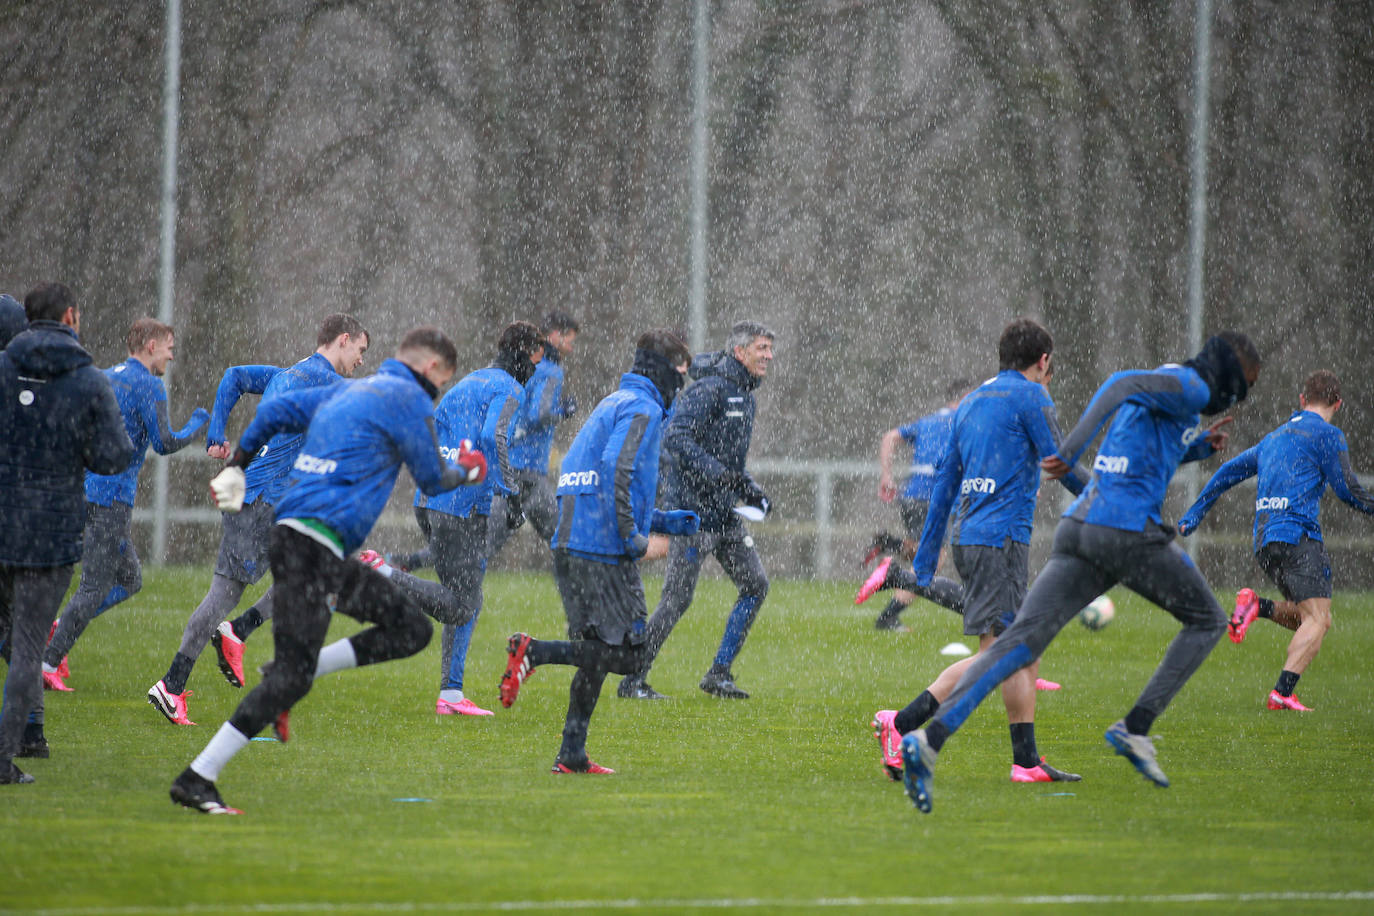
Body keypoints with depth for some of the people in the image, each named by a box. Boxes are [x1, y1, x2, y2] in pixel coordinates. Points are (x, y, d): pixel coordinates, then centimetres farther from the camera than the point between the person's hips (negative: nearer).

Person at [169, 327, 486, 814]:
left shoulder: (346, 391, 20)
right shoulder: (409, 399, -4)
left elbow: (275, 410, 20)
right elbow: (432, 480, 5)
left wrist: (236, 467, 27)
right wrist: (466, 472, 25)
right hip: (312, 547, -10)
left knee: (412, 629, 10)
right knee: (292, 674, -13)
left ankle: (288, 679, 6)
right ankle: (197, 779, -15)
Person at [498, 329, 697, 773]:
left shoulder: (614, 403, 24)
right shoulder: (643, 408, -6)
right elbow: (616, 467, -23)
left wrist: (664, 521, 27)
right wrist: (632, 533, -18)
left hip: (571, 546, 10)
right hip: (603, 553, -10)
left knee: (600, 652, 13)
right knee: (625, 653, -9)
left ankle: (572, 754, 10)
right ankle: (533, 651, -17)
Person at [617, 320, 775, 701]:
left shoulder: (745, 395, 16)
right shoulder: (711, 389, -14)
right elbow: (674, 437, -25)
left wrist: (751, 491, 15)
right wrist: (717, 473, -31)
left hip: (723, 512, 9)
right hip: (692, 508, -9)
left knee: (755, 584, 3)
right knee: (677, 599, -8)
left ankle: (719, 674, 9)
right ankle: (633, 680, 2)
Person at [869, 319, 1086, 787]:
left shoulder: (972, 402, 19)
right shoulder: (1030, 397, -4)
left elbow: (944, 483, 20)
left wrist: (925, 560, 23)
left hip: (968, 538, 9)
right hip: (1001, 538, -9)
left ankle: (1027, 761, 9)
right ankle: (902, 724, -19)